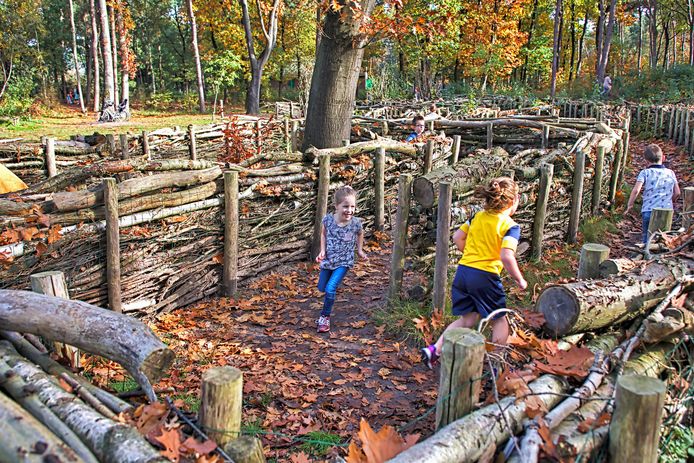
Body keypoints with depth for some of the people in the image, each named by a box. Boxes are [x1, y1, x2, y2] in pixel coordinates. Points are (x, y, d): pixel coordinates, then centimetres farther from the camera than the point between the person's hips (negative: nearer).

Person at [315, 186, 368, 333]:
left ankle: (325, 317, 4)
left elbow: (360, 234, 7)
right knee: (321, 288, 17)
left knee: (330, 289, -16)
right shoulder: (328, 219, -18)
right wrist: (322, 251, -6)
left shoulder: (356, 223, -19)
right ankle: (336, 282, 53)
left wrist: (360, 250, 9)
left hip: (344, 262, -3)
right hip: (328, 259, 3)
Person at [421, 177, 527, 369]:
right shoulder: (511, 226, -10)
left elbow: (457, 237, 12)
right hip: (485, 276, -6)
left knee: (467, 319, 19)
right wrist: (520, 280, -8)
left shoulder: (478, 217, 8)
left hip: (463, 272, 6)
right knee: (499, 320, 17)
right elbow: (507, 257, -21)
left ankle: (434, 349, 6)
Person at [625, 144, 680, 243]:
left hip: (649, 210, -3)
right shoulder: (670, 173, 8)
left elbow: (636, 190, -13)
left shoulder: (645, 173, -3)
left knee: (647, 239, 6)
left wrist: (629, 205, -2)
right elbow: (677, 193, 12)